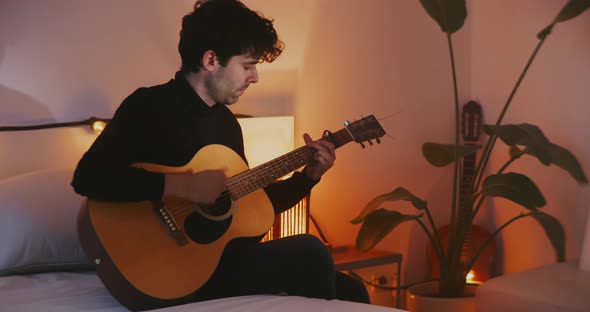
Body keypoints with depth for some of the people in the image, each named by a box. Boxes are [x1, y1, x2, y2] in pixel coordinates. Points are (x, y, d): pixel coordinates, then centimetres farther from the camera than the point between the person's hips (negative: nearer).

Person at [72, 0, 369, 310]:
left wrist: (308, 176, 7)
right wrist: (182, 185, -29)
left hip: (230, 258, 8)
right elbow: (88, 177, -25)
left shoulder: (226, 120, 13)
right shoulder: (149, 105, -11)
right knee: (309, 252, -22)